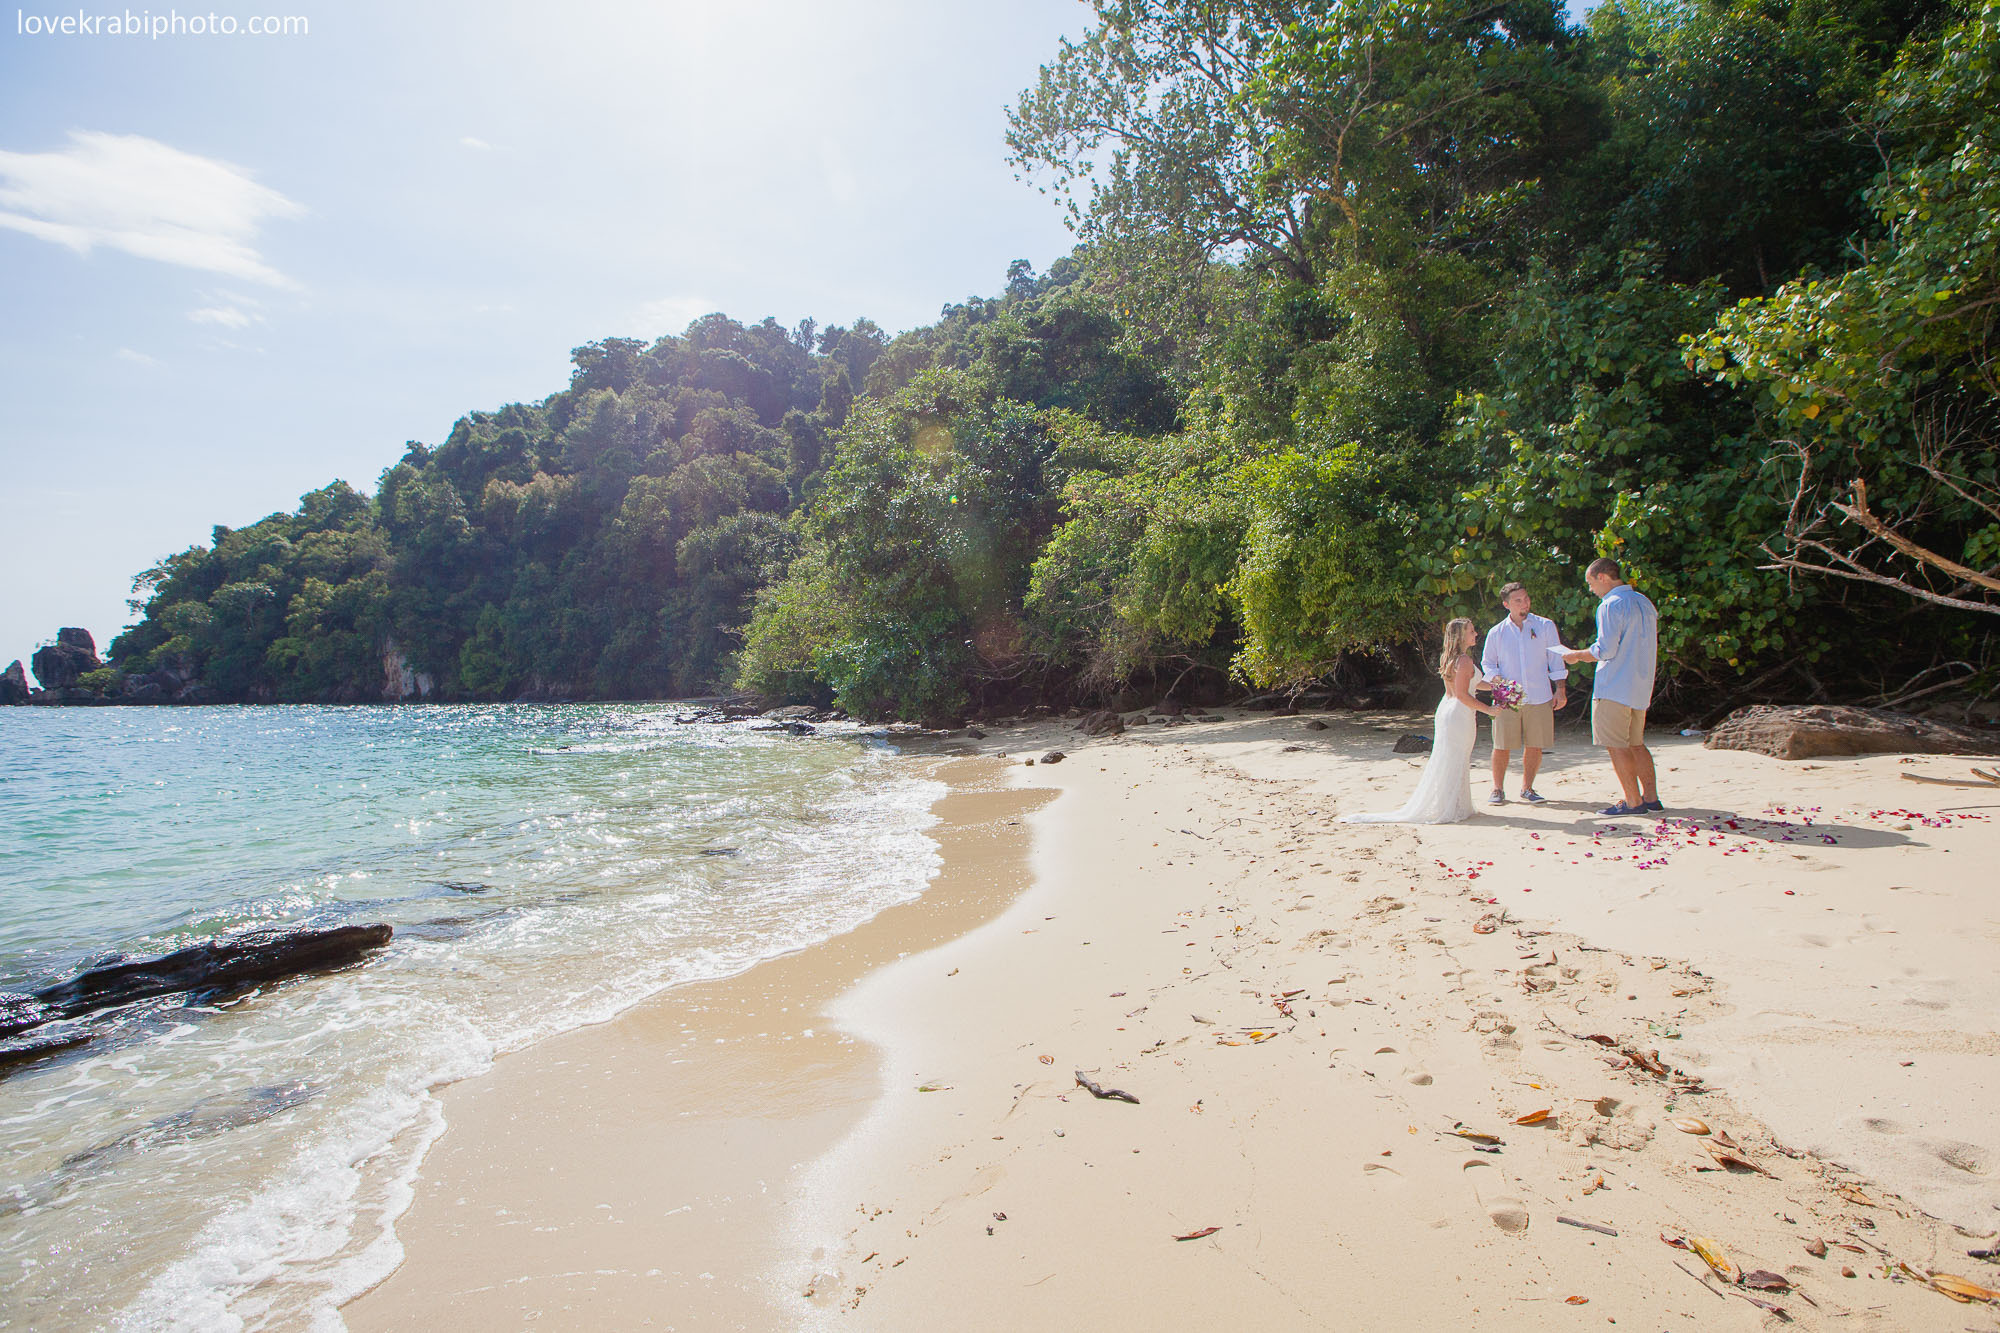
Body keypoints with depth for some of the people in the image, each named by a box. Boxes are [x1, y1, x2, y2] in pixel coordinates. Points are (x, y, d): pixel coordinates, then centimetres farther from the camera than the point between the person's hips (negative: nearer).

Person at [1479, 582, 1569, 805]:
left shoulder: (1545, 626, 7)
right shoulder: (1496, 633, 6)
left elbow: (1556, 659, 9)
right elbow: (1487, 662, 13)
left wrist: (1560, 689, 3)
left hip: (1539, 697, 1)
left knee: (1535, 745, 5)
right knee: (1502, 746, -2)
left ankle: (1527, 788, 21)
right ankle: (1497, 789, 12)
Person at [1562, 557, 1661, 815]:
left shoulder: (1611, 605, -14)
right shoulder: (1644, 602, 14)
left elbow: (1606, 650, -19)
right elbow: (1643, 646, 20)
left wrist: (1577, 655, -2)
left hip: (1614, 687, -9)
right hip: (1641, 687, 9)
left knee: (1616, 745, -3)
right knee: (1636, 743, 15)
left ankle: (1633, 802, -3)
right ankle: (1651, 798, 15)